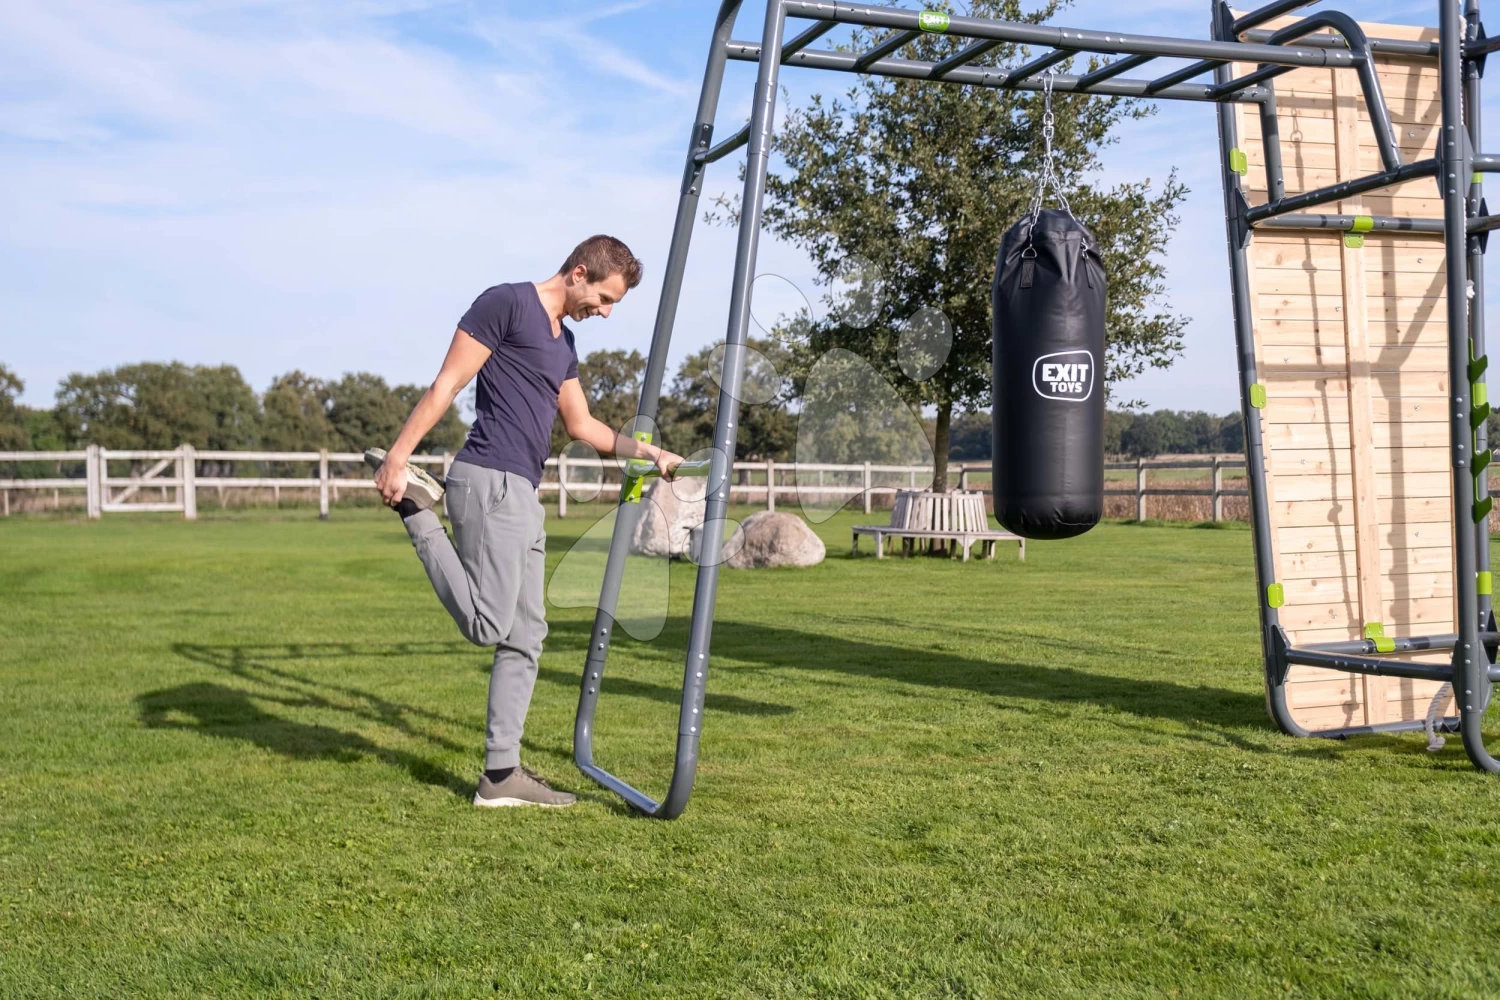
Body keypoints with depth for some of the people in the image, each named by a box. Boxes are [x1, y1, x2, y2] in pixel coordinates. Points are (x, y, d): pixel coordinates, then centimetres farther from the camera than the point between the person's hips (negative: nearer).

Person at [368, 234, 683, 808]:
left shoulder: (564, 343, 23)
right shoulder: (507, 304, -4)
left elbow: (582, 425, 32)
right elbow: (445, 386, -9)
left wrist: (646, 451, 21)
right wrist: (397, 456, -14)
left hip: (523, 495, 9)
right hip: (490, 482, -9)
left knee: (525, 637, 7)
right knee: (487, 625, -17)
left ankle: (501, 774, 12)